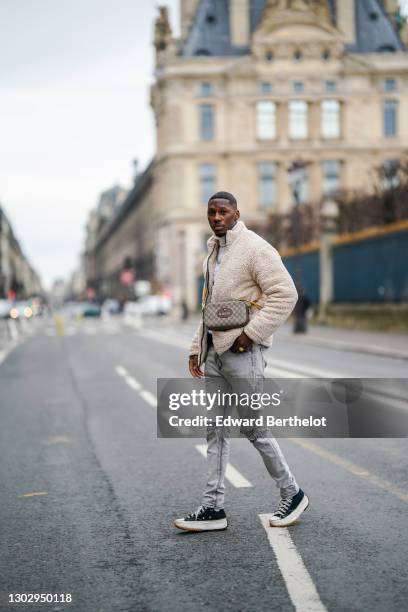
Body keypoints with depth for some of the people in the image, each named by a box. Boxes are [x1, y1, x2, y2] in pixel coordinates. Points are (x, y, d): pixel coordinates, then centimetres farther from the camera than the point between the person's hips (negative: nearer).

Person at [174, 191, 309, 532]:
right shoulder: (214, 251, 18)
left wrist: (251, 333, -19)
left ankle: (292, 495, 14)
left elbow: (285, 293, -16)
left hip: (243, 349, -8)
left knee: (253, 427, -4)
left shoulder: (255, 248, -9)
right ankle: (213, 508, 12)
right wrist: (197, 347, 20)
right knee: (215, 429, 7)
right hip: (215, 349, 9)